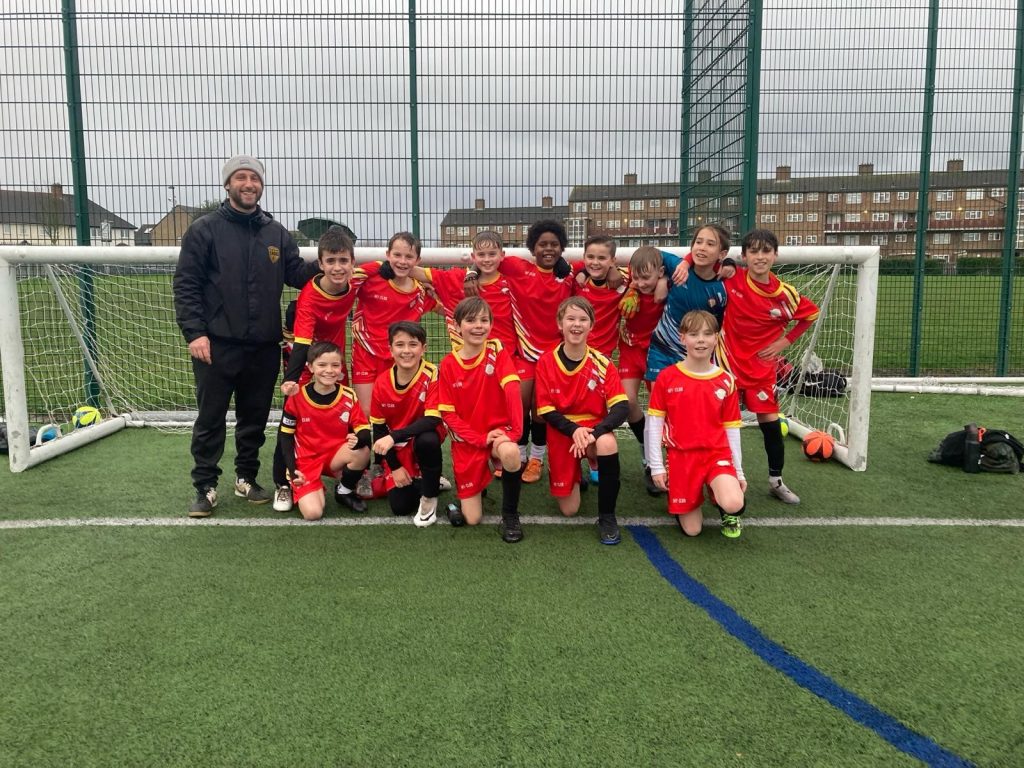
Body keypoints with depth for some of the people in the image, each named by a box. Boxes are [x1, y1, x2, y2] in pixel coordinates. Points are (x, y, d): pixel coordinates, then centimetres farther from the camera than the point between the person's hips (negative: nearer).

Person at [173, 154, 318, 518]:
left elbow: (297, 273, 6)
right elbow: (186, 284, -4)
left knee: (255, 417, 13)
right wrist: (194, 332, -12)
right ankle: (205, 488, 15)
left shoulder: (277, 233, 11)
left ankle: (246, 478, 28)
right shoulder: (204, 229, -1)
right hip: (217, 345, -4)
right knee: (211, 419, 3)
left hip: (263, 346, 4)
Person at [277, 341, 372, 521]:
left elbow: (364, 429, -6)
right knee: (312, 513, -24)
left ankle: (345, 491, 0)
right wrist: (292, 471, -8)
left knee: (363, 452, -31)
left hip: (336, 457, 2)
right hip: (306, 462, -2)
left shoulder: (348, 396, -7)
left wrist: (359, 439, -32)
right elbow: (285, 435, -1)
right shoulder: (297, 397, -10)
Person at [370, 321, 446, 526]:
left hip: (425, 437, -3)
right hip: (396, 449, 3)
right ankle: (419, 481, 25)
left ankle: (429, 496, -13)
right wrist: (394, 466, -6)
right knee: (400, 506, -9)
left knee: (427, 440, -39)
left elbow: (433, 420, -28)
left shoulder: (433, 375, -22)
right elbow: (378, 428, -2)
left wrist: (393, 436, -35)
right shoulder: (381, 383, -11)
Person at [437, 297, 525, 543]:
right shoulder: (448, 365, -5)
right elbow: (448, 413, -6)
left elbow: (512, 390, -18)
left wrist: (514, 432, -29)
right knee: (472, 518, -2)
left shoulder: (497, 351, -6)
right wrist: (481, 439, -17)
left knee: (510, 453, -39)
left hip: (498, 432, -1)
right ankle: (465, 488, 33)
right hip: (467, 440, 1)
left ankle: (510, 515, -13)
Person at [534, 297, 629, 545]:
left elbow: (621, 408, -15)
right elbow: (546, 410, -8)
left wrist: (594, 432, -30)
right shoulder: (546, 362, -8)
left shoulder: (602, 363, -10)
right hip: (562, 434, 1)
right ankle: (575, 476, 37)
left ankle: (607, 517, -19)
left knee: (608, 442, -39)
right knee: (569, 510, -1)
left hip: (595, 429, -1)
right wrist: (574, 429, -24)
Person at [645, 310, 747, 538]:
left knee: (733, 504, -28)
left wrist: (738, 470, 7)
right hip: (681, 457, -1)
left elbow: (731, 429, 7)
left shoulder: (726, 381, 1)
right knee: (692, 530, 1)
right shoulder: (667, 377, -4)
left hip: (717, 454, 1)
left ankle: (729, 514, 11)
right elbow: (654, 422, -1)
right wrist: (656, 465, -4)